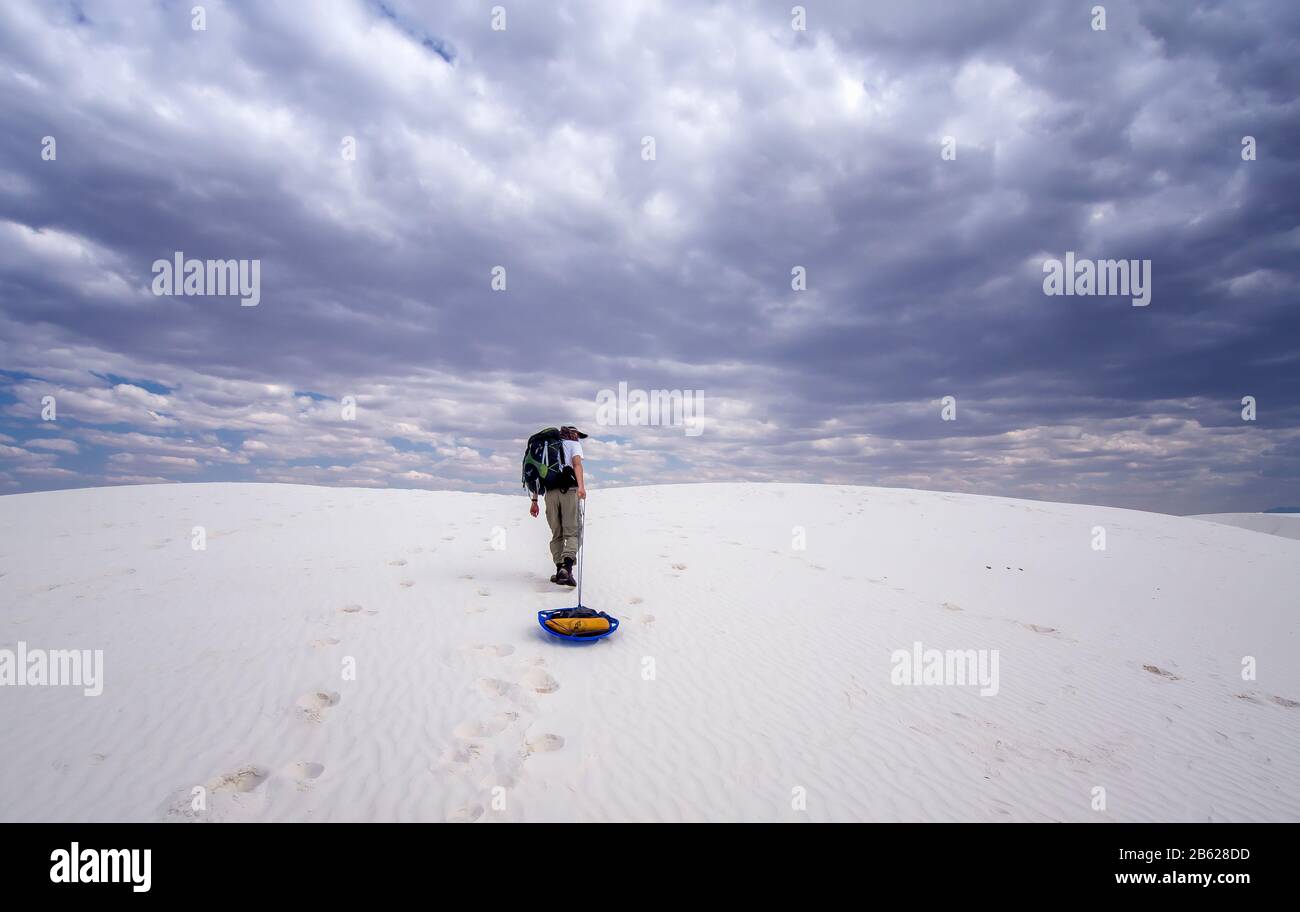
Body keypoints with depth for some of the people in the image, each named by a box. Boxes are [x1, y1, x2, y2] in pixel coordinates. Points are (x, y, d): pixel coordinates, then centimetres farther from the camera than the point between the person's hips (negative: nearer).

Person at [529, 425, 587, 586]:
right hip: (569, 490, -4)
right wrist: (581, 486, -24)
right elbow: (577, 463, -9)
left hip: (551, 492, 4)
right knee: (573, 533, -5)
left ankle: (560, 570, 9)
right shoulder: (574, 444, 12)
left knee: (557, 535, 13)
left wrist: (534, 501, 19)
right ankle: (567, 567, -26)